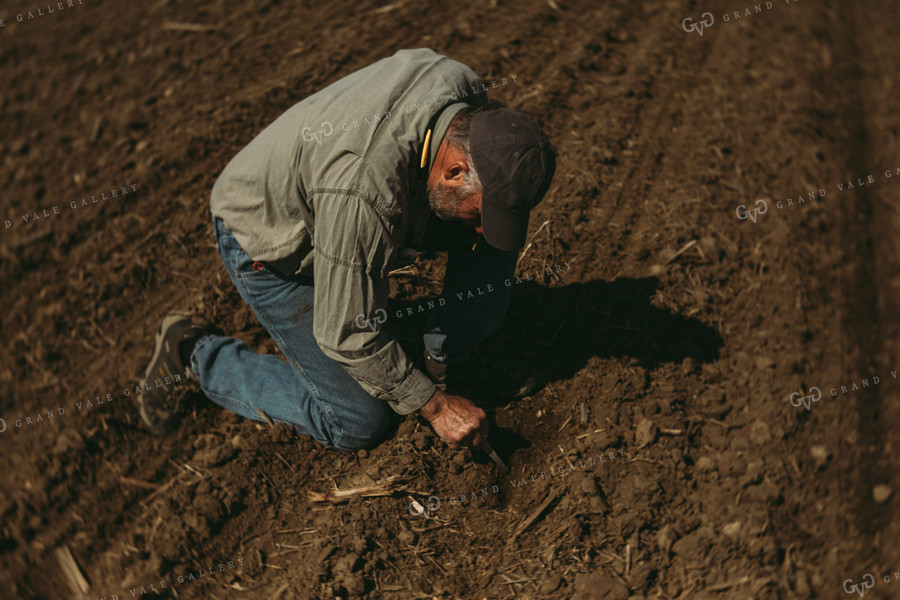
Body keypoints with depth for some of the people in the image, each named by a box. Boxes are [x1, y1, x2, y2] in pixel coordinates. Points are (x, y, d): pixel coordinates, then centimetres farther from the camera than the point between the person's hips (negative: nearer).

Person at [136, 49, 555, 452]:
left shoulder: (464, 86, -19)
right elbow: (347, 337, -28)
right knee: (356, 424, -6)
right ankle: (192, 354, 6)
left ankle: (443, 361, 9)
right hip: (268, 245, -7)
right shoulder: (365, 193, -42)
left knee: (496, 247, -10)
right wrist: (434, 405, -20)